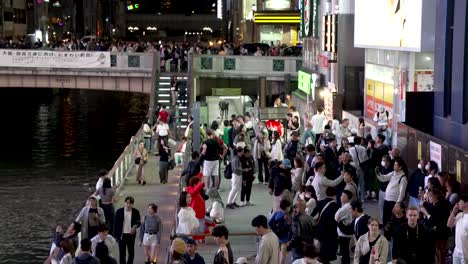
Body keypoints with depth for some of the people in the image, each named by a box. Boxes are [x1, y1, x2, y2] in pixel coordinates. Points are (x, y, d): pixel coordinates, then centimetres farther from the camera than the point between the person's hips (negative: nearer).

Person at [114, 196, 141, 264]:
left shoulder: (135, 212, -3)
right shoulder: (119, 211, -5)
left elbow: (139, 222, 1)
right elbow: (116, 224, -1)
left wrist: (135, 226, -22)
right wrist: (115, 236, -2)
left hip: (131, 235, 1)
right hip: (122, 235, -1)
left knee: (131, 253, 8)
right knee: (122, 253, 4)